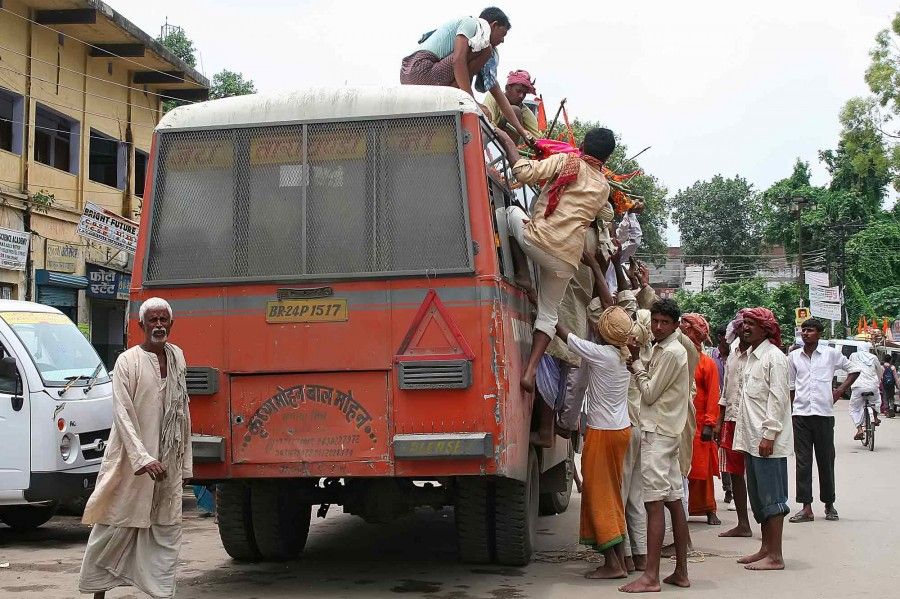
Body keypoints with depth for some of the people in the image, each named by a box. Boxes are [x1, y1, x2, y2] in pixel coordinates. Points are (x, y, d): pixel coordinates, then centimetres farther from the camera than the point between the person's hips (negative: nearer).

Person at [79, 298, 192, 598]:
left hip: (169, 462, 5)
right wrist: (143, 458, -25)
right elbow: (122, 415, -15)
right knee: (116, 528, 3)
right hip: (131, 461, -5)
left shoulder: (177, 357, 8)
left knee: (167, 531, 4)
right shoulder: (128, 362, -8)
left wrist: (185, 464, 12)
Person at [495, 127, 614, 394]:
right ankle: (530, 371, 3)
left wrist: (509, 145, 7)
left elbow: (525, 173, -6)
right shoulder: (603, 188, 17)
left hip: (538, 240, -4)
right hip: (567, 259, 4)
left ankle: (522, 271, 13)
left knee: (511, 210, 25)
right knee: (549, 313, 18)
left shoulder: (567, 161, 4)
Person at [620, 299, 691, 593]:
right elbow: (654, 389, 17)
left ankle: (651, 577, -14)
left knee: (654, 502, -12)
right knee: (673, 501, 10)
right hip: (667, 432, 10)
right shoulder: (665, 349, 17)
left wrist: (636, 361, -3)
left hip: (657, 433, -10)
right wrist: (638, 367, 1)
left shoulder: (670, 352, -13)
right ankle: (681, 572, 14)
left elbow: (650, 394, -12)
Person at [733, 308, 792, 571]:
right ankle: (766, 549, 21)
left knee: (771, 497, -5)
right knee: (758, 497, 13)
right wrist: (745, 435, 16)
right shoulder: (751, 356, 18)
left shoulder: (774, 356, -10)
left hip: (767, 440, -9)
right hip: (752, 438, 9)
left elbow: (778, 398, -16)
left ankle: (775, 556, -2)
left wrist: (769, 434, -20)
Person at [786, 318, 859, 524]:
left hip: (824, 414, -2)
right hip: (801, 414, 2)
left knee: (826, 461, 6)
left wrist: (840, 390, 2)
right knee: (802, 461, 0)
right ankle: (806, 508, 2)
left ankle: (829, 504, 20)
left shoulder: (831, 354, 2)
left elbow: (853, 370, 13)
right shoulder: (793, 356, 8)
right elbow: (790, 387, 12)